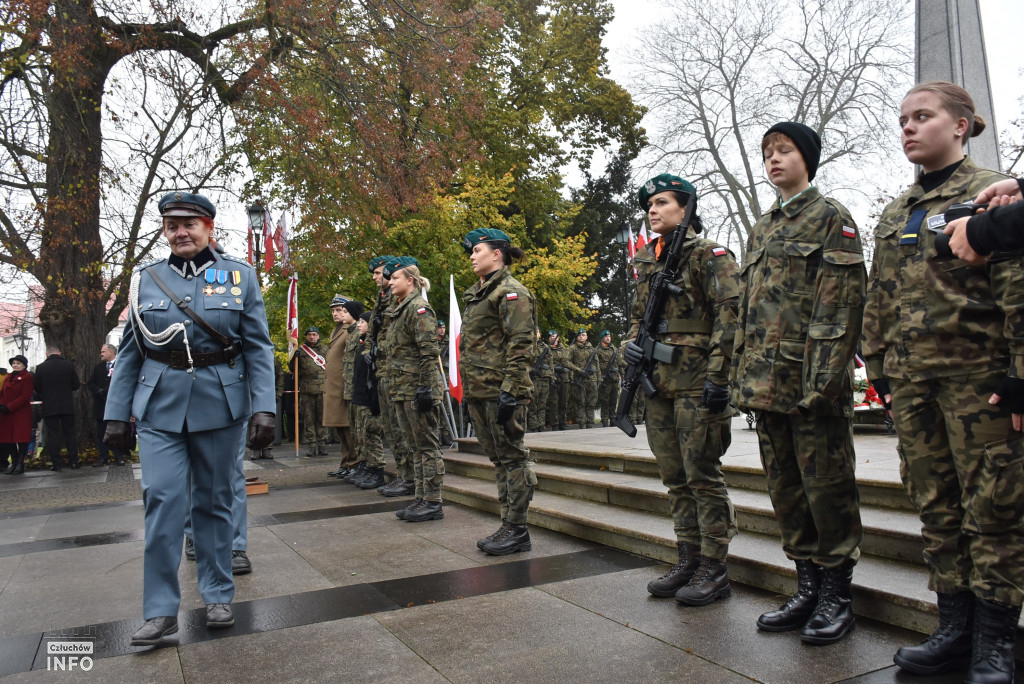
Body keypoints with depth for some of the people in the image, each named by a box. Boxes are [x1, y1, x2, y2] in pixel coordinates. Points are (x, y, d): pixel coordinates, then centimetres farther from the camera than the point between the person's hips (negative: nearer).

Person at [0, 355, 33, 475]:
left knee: (21, 439, -5)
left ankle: (20, 464, -2)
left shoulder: (27, 378, -5)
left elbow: (25, 396, -13)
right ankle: (14, 463, 15)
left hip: (21, 413, -7)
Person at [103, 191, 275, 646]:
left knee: (214, 502, 9)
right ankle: (161, 611, 9)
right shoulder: (145, 278, 6)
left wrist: (263, 408, -10)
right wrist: (117, 414, 4)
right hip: (159, 408, 1)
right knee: (162, 502, -4)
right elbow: (129, 352, 8)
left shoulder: (239, 276, 1)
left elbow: (259, 348, -2)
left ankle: (217, 596, 25)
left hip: (220, 407, -1)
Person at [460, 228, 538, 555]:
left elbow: (521, 345, -17)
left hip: (501, 391, -9)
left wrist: (510, 391, -22)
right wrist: (467, 390, 21)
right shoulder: (475, 295, 20)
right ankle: (507, 525, 21)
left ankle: (517, 530, 6)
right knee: (497, 458, 13)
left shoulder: (511, 292, -9)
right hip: (479, 392, 10)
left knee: (512, 457, -2)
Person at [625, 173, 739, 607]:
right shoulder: (646, 262, 17)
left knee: (703, 475, -2)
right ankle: (688, 560, 23)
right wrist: (631, 344, 5)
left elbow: (729, 317, -12)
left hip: (697, 382, -7)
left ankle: (714, 570, 9)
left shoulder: (709, 255, -4)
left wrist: (717, 377, -18)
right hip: (659, 383, 7)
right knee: (675, 477, 12)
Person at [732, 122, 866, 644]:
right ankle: (807, 587, 23)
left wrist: (825, 375, -18)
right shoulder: (761, 230, 20)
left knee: (827, 486, 1)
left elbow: (843, 301, -9)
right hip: (766, 381, 7)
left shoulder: (831, 217, 0)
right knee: (785, 488, 11)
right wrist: (742, 373, 13)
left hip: (812, 379, -7)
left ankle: (836, 595, 15)